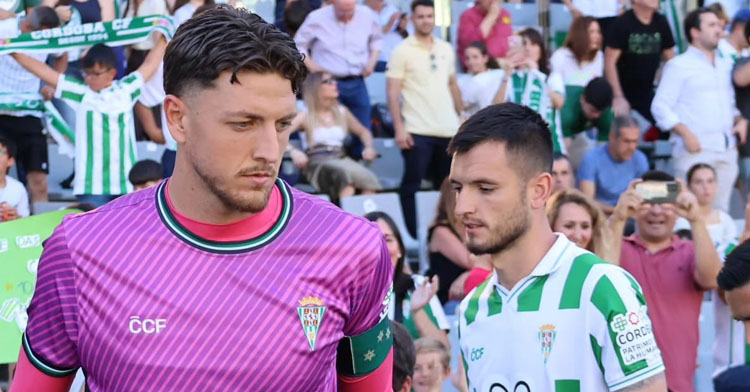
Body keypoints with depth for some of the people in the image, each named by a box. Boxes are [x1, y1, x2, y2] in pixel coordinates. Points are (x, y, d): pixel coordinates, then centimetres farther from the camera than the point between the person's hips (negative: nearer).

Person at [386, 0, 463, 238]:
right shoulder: (402, 51, -3)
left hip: (448, 129, 5)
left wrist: (462, 117, 14)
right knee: (412, 186, -4)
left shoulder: (446, 49, 13)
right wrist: (399, 128, -14)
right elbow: (393, 93, -7)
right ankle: (413, 236, 1)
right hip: (417, 131, -5)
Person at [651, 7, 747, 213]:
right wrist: (685, 133, -14)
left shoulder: (725, 66, 21)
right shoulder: (679, 66, 1)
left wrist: (740, 120, 7)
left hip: (727, 150, 6)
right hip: (696, 150, -6)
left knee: (721, 210, 4)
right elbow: (660, 106, -3)